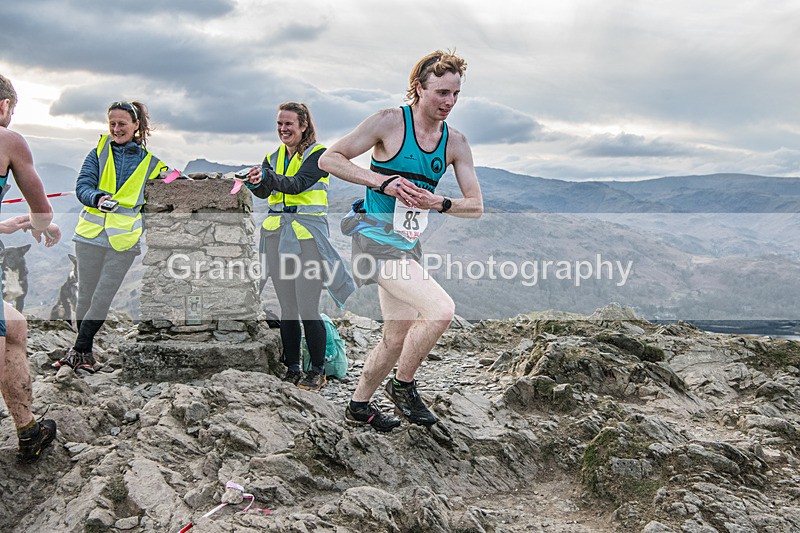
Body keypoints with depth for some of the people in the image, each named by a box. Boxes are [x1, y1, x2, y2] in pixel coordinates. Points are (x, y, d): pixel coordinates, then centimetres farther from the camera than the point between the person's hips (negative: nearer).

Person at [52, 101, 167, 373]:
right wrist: (98, 198, -24)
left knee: (103, 297, -4)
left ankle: (79, 350, 8)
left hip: (124, 239, -1)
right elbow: (83, 186, -3)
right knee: (85, 293, 8)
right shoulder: (99, 152, 7)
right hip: (91, 234, 1)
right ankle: (85, 352, 23)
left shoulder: (150, 161, 6)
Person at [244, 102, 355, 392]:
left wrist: (267, 177, -35)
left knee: (307, 308, -7)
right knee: (287, 307, 8)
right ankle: (291, 368, 17)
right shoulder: (274, 157, 15)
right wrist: (255, 183, -23)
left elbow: (297, 184, -19)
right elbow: (265, 191, -1)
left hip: (307, 233, -5)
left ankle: (317, 370, 6)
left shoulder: (318, 153, -3)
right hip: (276, 232, 6)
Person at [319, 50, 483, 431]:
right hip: (377, 240, -7)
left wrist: (439, 202, -13)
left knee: (397, 339, 13)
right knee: (441, 309, -22)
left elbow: (475, 206, 7)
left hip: (409, 246, 7)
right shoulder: (389, 122, -10)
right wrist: (383, 181, -21)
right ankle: (403, 385, -1)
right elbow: (329, 159, -11)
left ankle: (359, 404, 34)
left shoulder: (456, 143, 5)